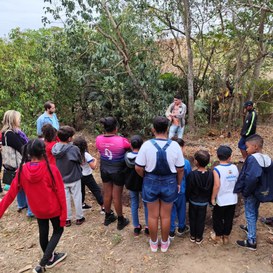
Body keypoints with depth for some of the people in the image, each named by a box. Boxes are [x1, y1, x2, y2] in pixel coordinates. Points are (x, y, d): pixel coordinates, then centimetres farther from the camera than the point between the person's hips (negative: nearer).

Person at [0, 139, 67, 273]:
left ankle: (50, 258, 45)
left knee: (43, 233, 23)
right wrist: (64, 213, -7)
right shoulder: (51, 169, -23)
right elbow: (60, 193, -17)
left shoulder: (22, 171, -13)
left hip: (37, 210, 4)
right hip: (54, 209, -3)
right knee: (58, 230, 19)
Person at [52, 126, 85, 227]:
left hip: (61, 179, 4)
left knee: (65, 199, 16)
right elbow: (80, 161, -12)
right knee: (77, 198, 14)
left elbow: (56, 162, 1)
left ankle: (67, 219, 28)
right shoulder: (74, 149, -25)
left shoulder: (55, 148, -12)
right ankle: (79, 218, 28)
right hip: (74, 178, -3)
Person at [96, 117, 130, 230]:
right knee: (117, 196, 9)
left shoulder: (98, 139, -11)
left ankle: (108, 217, 38)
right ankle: (120, 221, 26)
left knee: (107, 194, 20)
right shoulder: (121, 140, -24)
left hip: (104, 169, 4)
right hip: (118, 171, -4)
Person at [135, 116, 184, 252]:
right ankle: (164, 243, 35)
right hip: (169, 183, 0)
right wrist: (178, 184, 11)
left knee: (152, 215, 17)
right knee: (166, 216, 17)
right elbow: (180, 169, -7)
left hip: (151, 182, 0)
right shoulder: (175, 145, -14)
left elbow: (138, 168, -11)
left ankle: (154, 243, 35)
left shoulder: (147, 145, -16)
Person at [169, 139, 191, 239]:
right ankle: (181, 228, 39)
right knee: (181, 209, 20)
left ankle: (171, 231, 26)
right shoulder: (186, 162, -19)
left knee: (171, 210, 15)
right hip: (181, 190, 0)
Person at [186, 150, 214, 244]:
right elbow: (211, 189, -3)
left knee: (192, 218, 17)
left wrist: (187, 198, 4)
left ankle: (193, 236, 30)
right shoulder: (211, 174, -14)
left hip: (193, 202, -2)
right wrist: (209, 199, 11)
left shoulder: (192, 174, -24)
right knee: (201, 220, 16)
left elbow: (188, 189, -15)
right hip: (204, 202, 2)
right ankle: (199, 238, 28)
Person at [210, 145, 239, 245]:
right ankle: (226, 236, 33)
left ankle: (218, 236, 31)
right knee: (229, 219, 19)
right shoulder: (235, 167, -6)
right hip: (233, 199, 4)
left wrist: (213, 197, -12)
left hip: (221, 200, -4)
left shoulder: (217, 169, -19)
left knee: (217, 218, 16)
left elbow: (217, 185, -24)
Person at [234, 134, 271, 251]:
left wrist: (245, 192, -22)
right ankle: (250, 228, 49)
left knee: (250, 215, 4)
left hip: (251, 193, -8)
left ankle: (251, 241, 12)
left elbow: (251, 178, -35)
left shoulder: (252, 158, -26)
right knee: (255, 211, 26)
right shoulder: (267, 159, -2)